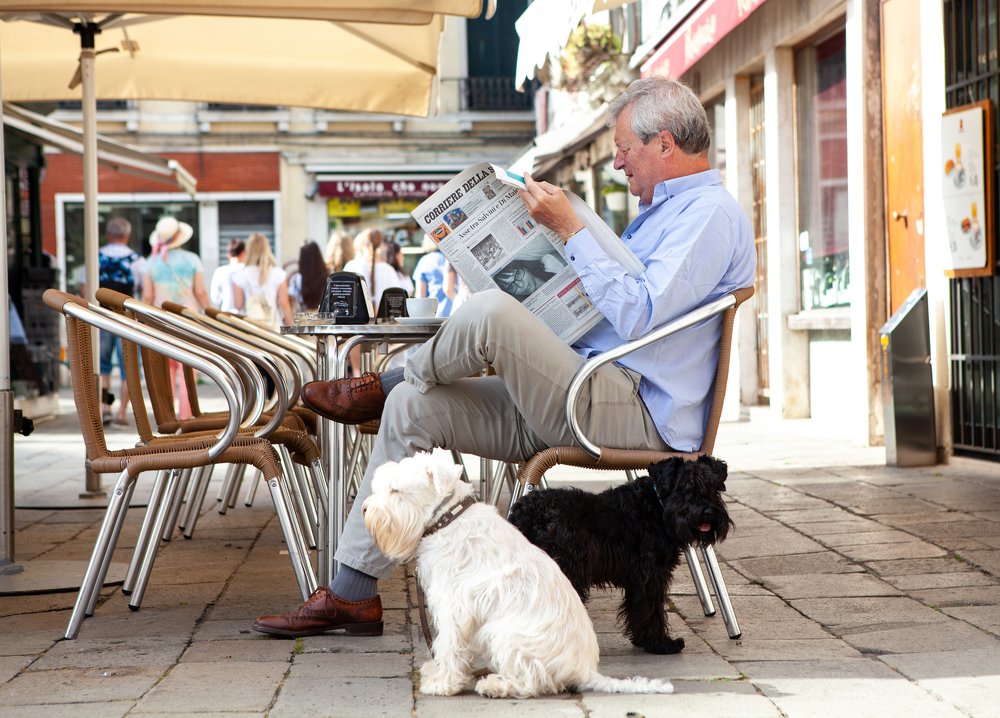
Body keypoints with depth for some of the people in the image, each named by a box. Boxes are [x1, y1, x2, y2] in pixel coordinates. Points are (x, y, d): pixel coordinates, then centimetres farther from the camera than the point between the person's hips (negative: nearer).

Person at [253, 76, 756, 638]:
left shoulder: (712, 213, -9)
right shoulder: (666, 209, 25)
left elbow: (636, 317, -22)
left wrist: (570, 229, -17)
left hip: (635, 412, -11)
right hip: (572, 401, 11)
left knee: (490, 313, -29)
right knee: (413, 409, -2)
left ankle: (382, 388, 4)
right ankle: (354, 592, -2)